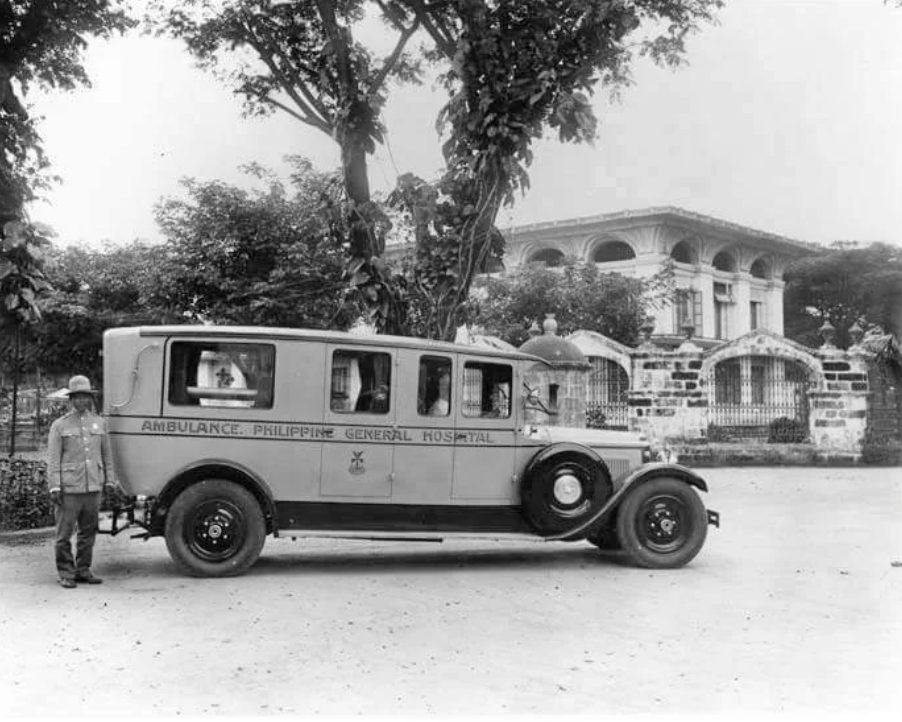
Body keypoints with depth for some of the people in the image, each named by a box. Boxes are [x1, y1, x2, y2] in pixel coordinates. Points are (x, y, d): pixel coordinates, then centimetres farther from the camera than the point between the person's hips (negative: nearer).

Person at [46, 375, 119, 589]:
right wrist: (54, 487, -7)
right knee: (64, 533, -2)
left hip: (93, 487, 3)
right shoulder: (60, 425, 3)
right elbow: (53, 459, 0)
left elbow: (107, 456, 16)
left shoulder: (99, 423, 12)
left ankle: (83, 570, 18)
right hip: (69, 488, -3)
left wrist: (111, 480, 11)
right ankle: (66, 573, 7)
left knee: (88, 532, 8)